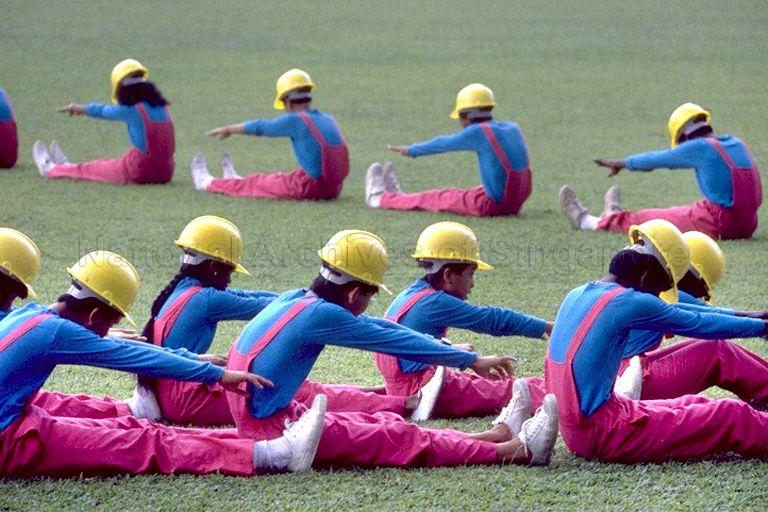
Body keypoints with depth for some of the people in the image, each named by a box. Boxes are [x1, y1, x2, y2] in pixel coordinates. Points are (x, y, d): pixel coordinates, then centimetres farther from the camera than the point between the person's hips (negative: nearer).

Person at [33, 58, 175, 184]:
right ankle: (67, 167, 52)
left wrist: (85, 109, 29)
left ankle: (51, 169, 40)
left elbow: (105, 111, 9)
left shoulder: (131, 110, -11)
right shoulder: (160, 106, 7)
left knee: (91, 169, 19)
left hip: (140, 174, -6)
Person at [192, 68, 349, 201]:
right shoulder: (329, 120, 10)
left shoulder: (295, 120, -10)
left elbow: (260, 127, 3)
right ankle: (235, 181, 55)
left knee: (255, 183, 15)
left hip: (310, 188, -7)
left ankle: (208, 183, 34)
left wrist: (228, 129, 19)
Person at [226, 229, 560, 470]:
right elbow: (398, 342, -12)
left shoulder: (295, 300, 10)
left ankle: (495, 436, 10)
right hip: (273, 430, -9)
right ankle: (512, 450, -7)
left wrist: (448, 351, 22)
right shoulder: (319, 314, -17)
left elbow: (374, 326, 18)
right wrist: (472, 361, -4)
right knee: (400, 439, -8)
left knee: (382, 424, 9)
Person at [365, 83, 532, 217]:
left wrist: (411, 150, 21)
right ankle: (399, 197, 44)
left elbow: (445, 143, 5)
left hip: (494, 205, -7)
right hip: (516, 203, 7)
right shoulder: (513, 129, 8)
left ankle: (380, 199, 27)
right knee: (453, 194, 26)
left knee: (436, 198, 11)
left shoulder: (478, 133, -11)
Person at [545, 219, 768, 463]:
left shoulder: (576, 296, 12)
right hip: (602, 435, -9)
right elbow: (700, 325, -3)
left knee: (693, 405, 20)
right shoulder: (629, 302, -14)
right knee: (732, 417, -7)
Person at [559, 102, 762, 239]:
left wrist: (619, 163, 21)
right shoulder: (737, 144, 13)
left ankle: (586, 221, 26)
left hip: (717, 225, -7)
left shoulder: (700, 148, -9)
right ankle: (616, 215, 49)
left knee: (647, 219, 11)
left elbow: (657, 159, 4)